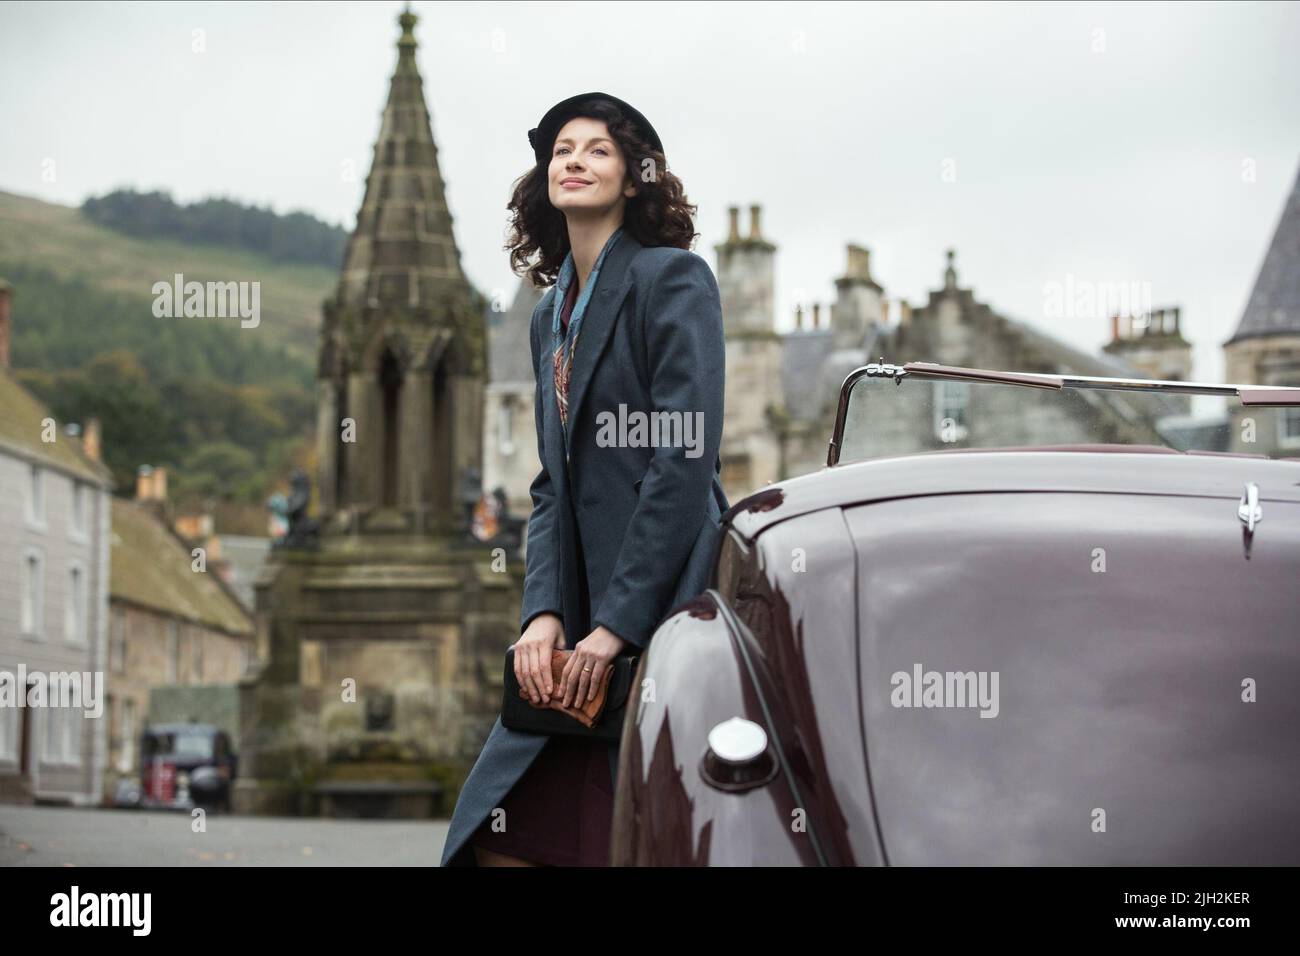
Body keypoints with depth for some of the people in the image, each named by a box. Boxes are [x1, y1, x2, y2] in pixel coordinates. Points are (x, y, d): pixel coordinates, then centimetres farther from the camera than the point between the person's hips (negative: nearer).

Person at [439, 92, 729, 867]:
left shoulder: (674, 279, -5)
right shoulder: (552, 313, 19)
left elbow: (686, 461, -14)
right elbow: (553, 484, 15)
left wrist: (617, 625, -17)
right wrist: (543, 612, -2)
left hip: (662, 619, -7)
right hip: (581, 627, 7)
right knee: (500, 839, 1)